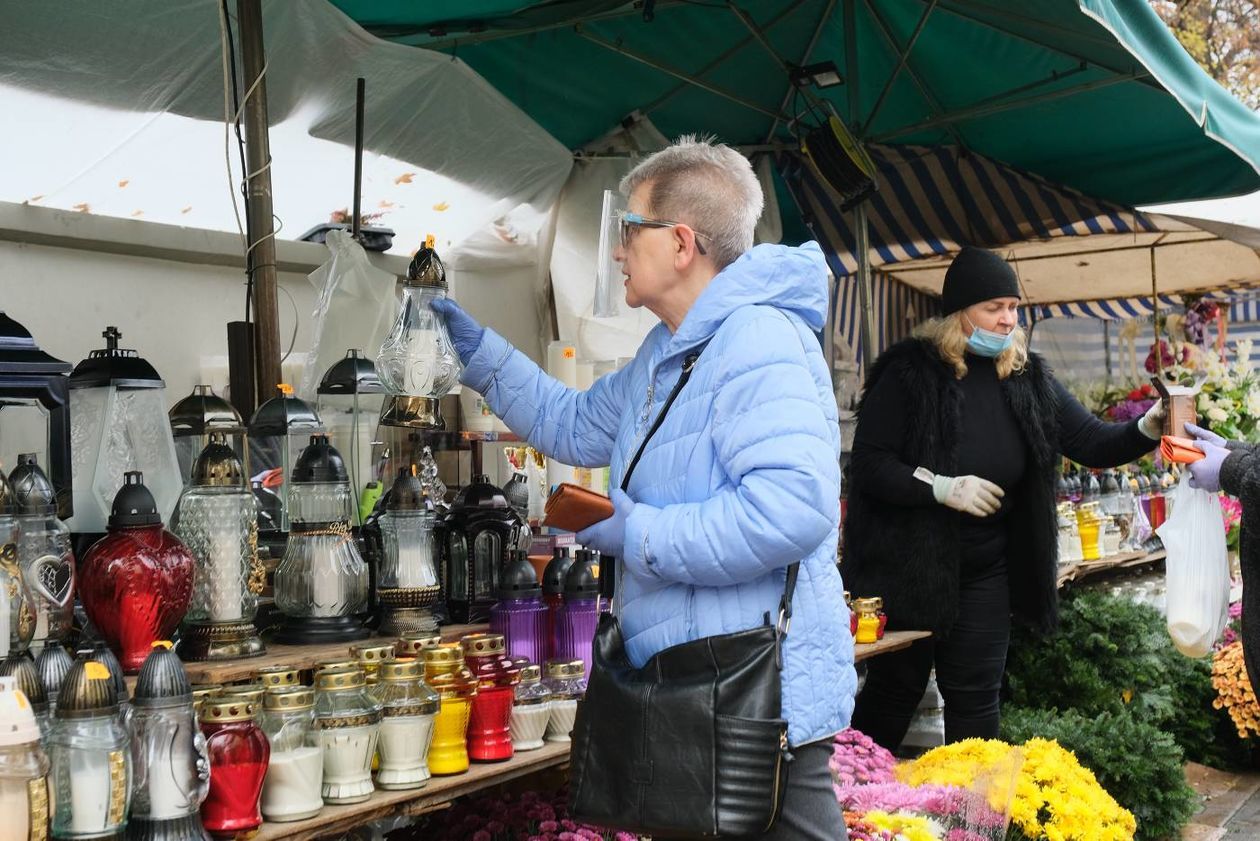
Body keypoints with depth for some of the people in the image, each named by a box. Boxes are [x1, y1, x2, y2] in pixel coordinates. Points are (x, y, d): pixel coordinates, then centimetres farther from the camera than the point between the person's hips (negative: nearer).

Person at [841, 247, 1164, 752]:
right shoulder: (910, 372, -12)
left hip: (986, 572, 4)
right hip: (910, 567, -4)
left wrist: (1149, 427, -16)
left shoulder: (1028, 378, 4)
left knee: (975, 698, 10)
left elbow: (1095, 444, 2)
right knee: (895, 688, 10)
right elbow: (868, 465, -14)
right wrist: (942, 488, -25)